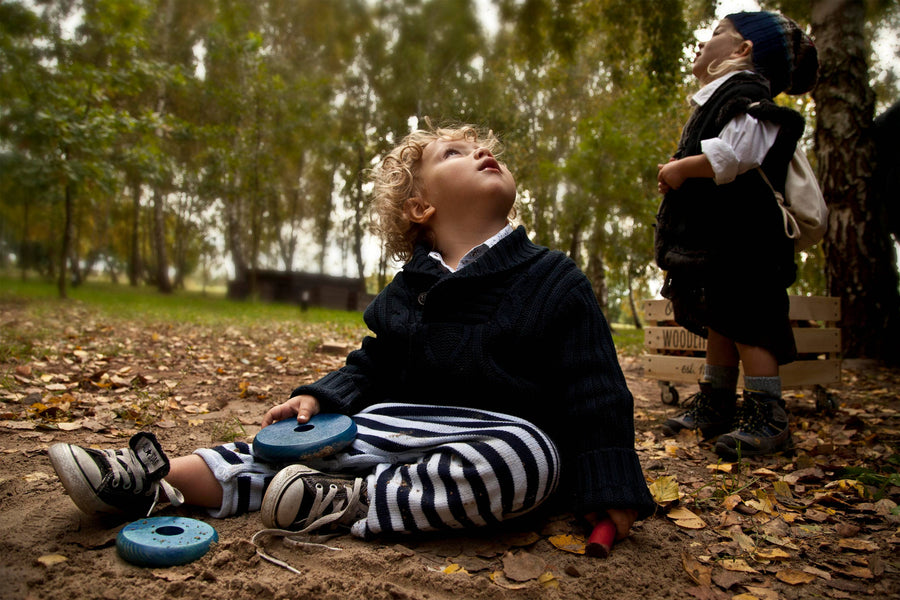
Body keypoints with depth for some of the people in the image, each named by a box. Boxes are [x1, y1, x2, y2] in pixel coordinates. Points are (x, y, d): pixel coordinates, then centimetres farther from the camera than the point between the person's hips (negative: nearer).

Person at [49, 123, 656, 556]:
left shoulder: (554, 279, -3)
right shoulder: (406, 292, 9)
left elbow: (595, 389, -4)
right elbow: (371, 368, 19)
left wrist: (611, 489, -10)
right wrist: (321, 395, -1)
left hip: (511, 435, -4)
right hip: (406, 426, 4)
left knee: (525, 455, -37)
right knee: (301, 437, -7)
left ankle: (350, 502, -30)